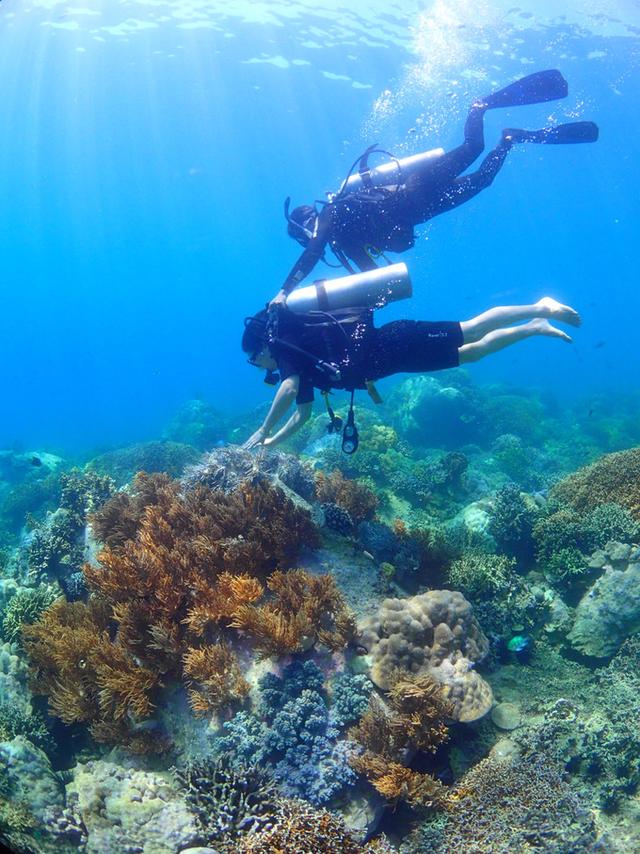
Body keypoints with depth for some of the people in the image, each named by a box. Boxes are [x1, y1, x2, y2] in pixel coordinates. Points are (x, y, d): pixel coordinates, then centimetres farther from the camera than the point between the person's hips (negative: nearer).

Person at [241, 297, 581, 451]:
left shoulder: (284, 343, -7)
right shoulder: (301, 361, 18)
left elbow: (288, 390, -26)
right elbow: (302, 413, 22)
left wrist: (263, 432, -18)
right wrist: (271, 444, 19)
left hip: (390, 343, -7)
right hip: (385, 347, 7)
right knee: (471, 343, 9)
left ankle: (537, 324, 2)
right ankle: (539, 308, 11)